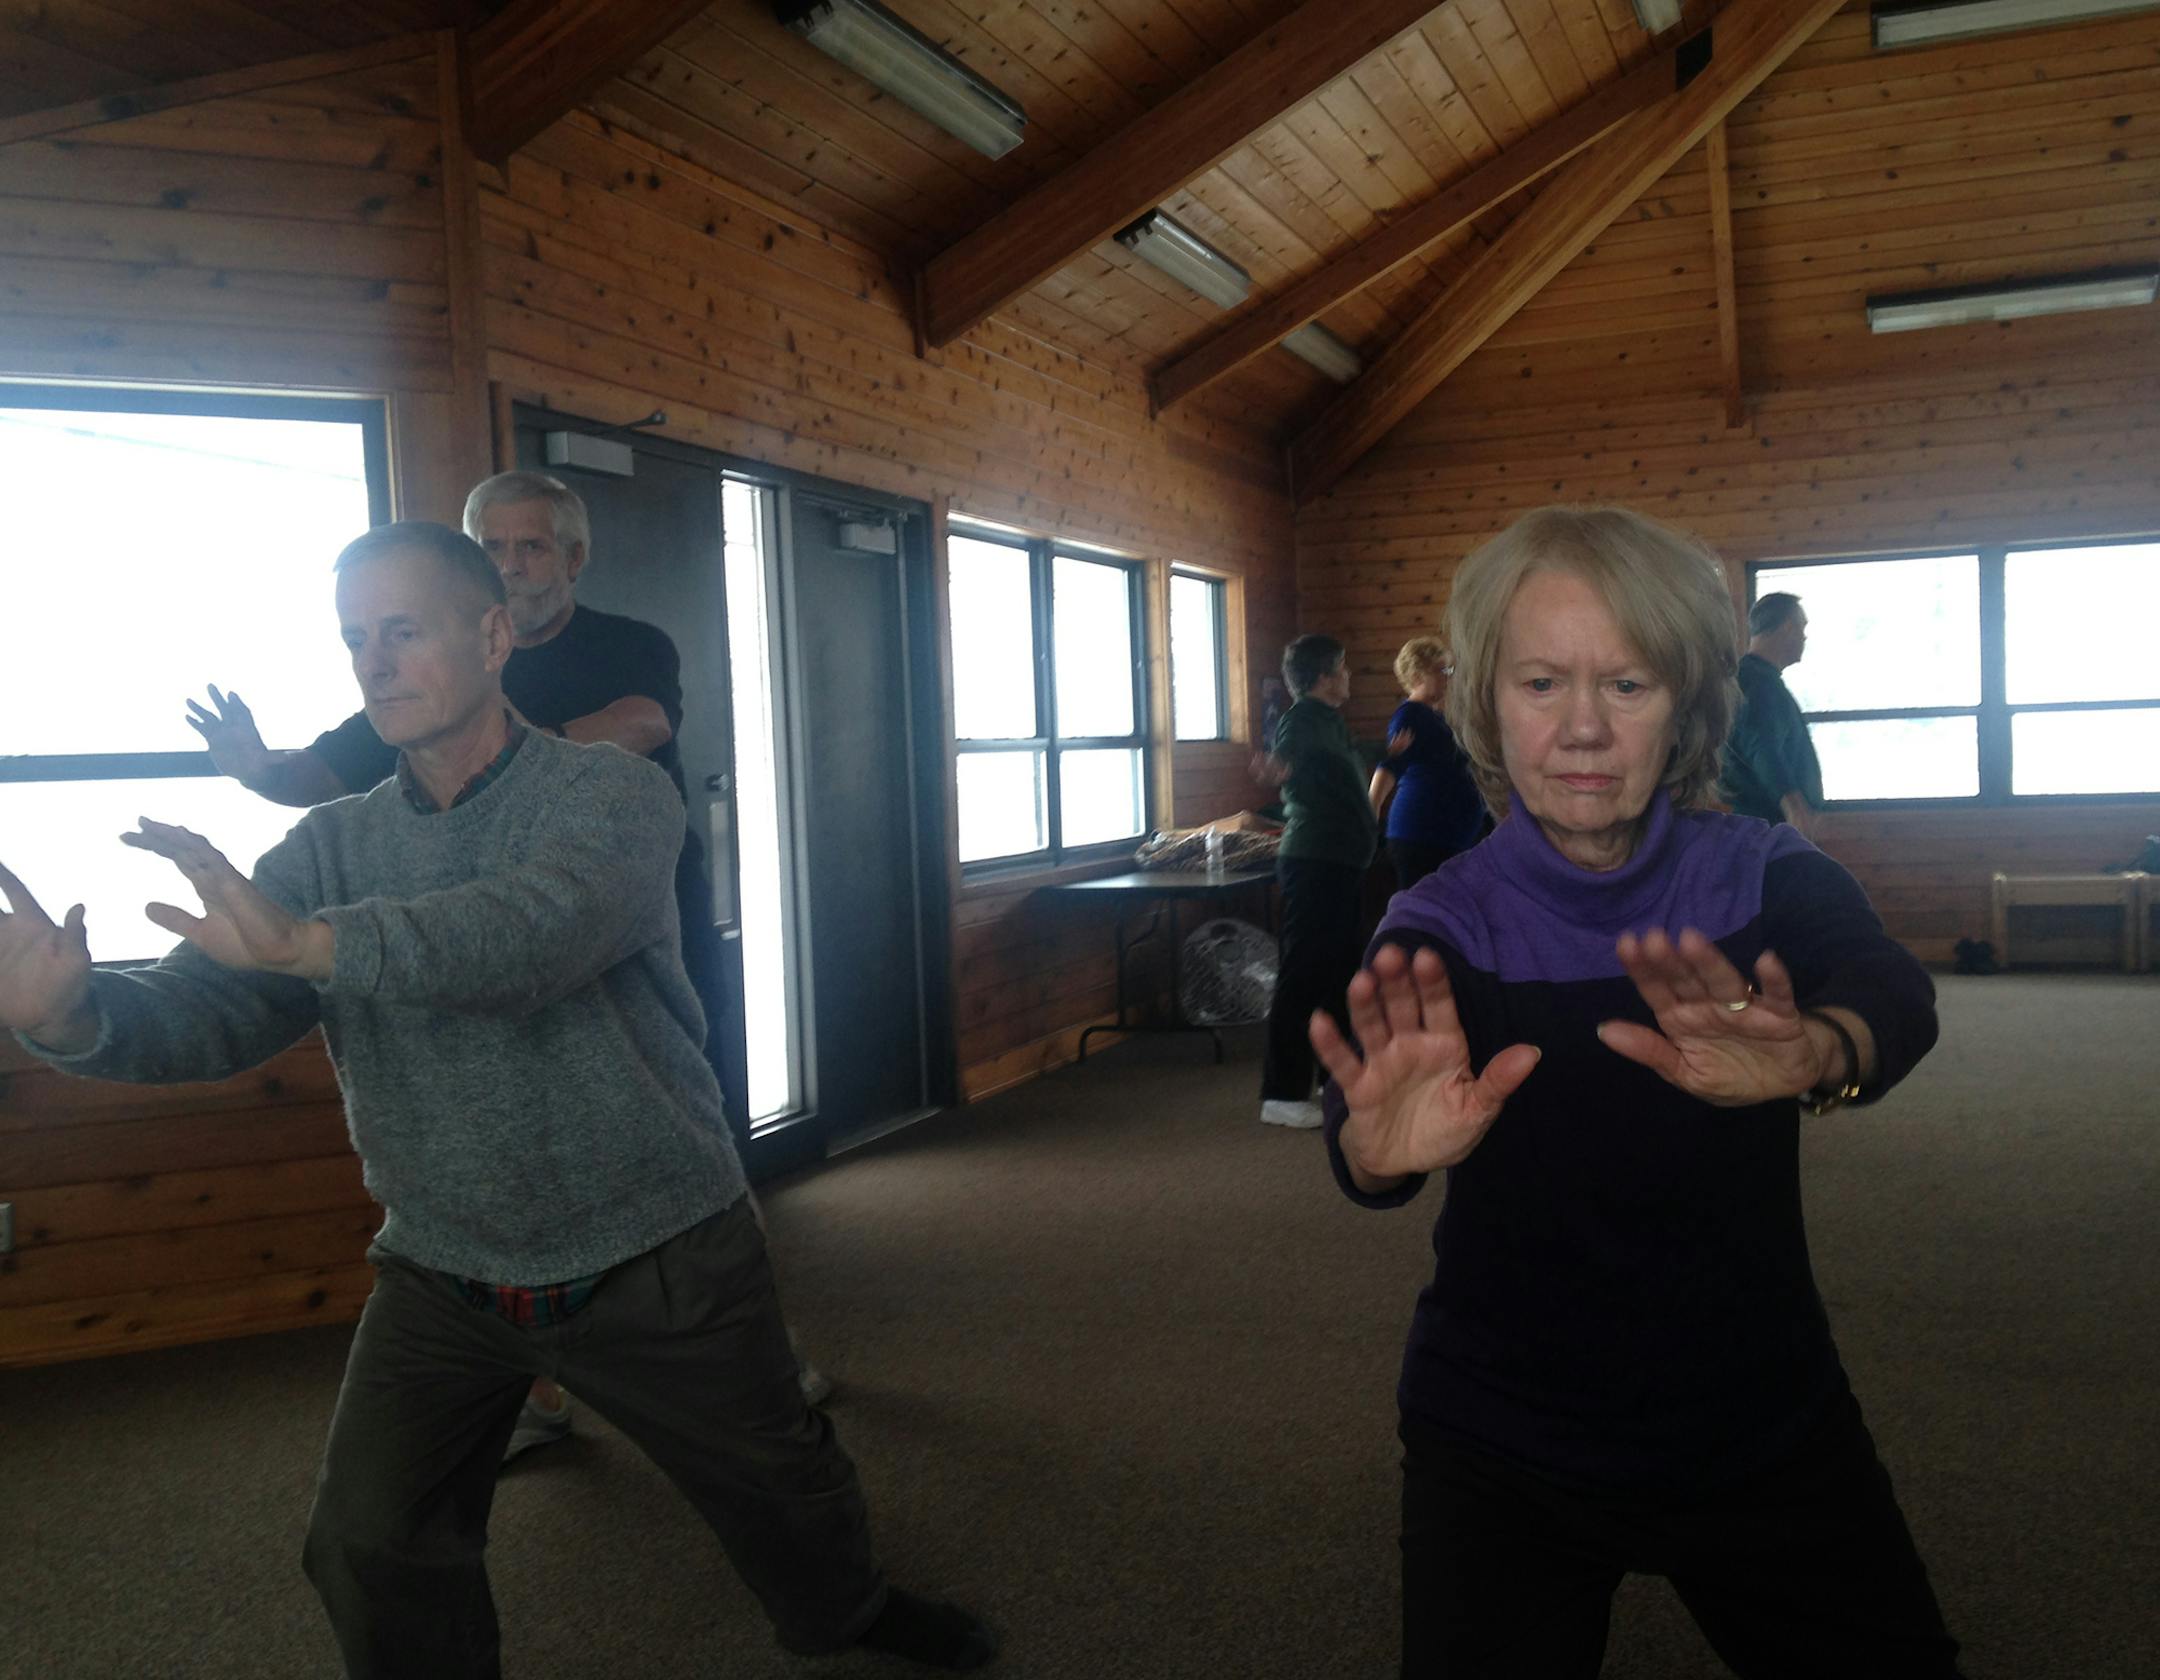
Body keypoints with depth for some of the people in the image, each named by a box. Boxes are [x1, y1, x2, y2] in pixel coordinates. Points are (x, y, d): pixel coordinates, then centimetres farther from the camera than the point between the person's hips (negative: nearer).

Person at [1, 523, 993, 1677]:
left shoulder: (612, 795, -13)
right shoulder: (331, 846, 2)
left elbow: (541, 928, -34)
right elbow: (209, 1011, -10)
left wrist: (309, 941, -46)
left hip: (657, 1265, -3)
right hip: (441, 1274, 3)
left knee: (781, 1488, 15)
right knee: (369, 1553, -2)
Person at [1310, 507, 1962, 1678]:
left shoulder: (1765, 880, -9)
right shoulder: (1441, 929, -14)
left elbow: (1889, 990, -30)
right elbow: (1355, 1145, -30)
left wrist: (1817, 1053, -54)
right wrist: (1378, 1146, -55)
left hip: (1764, 1422, 2)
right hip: (1499, 1447, -1)